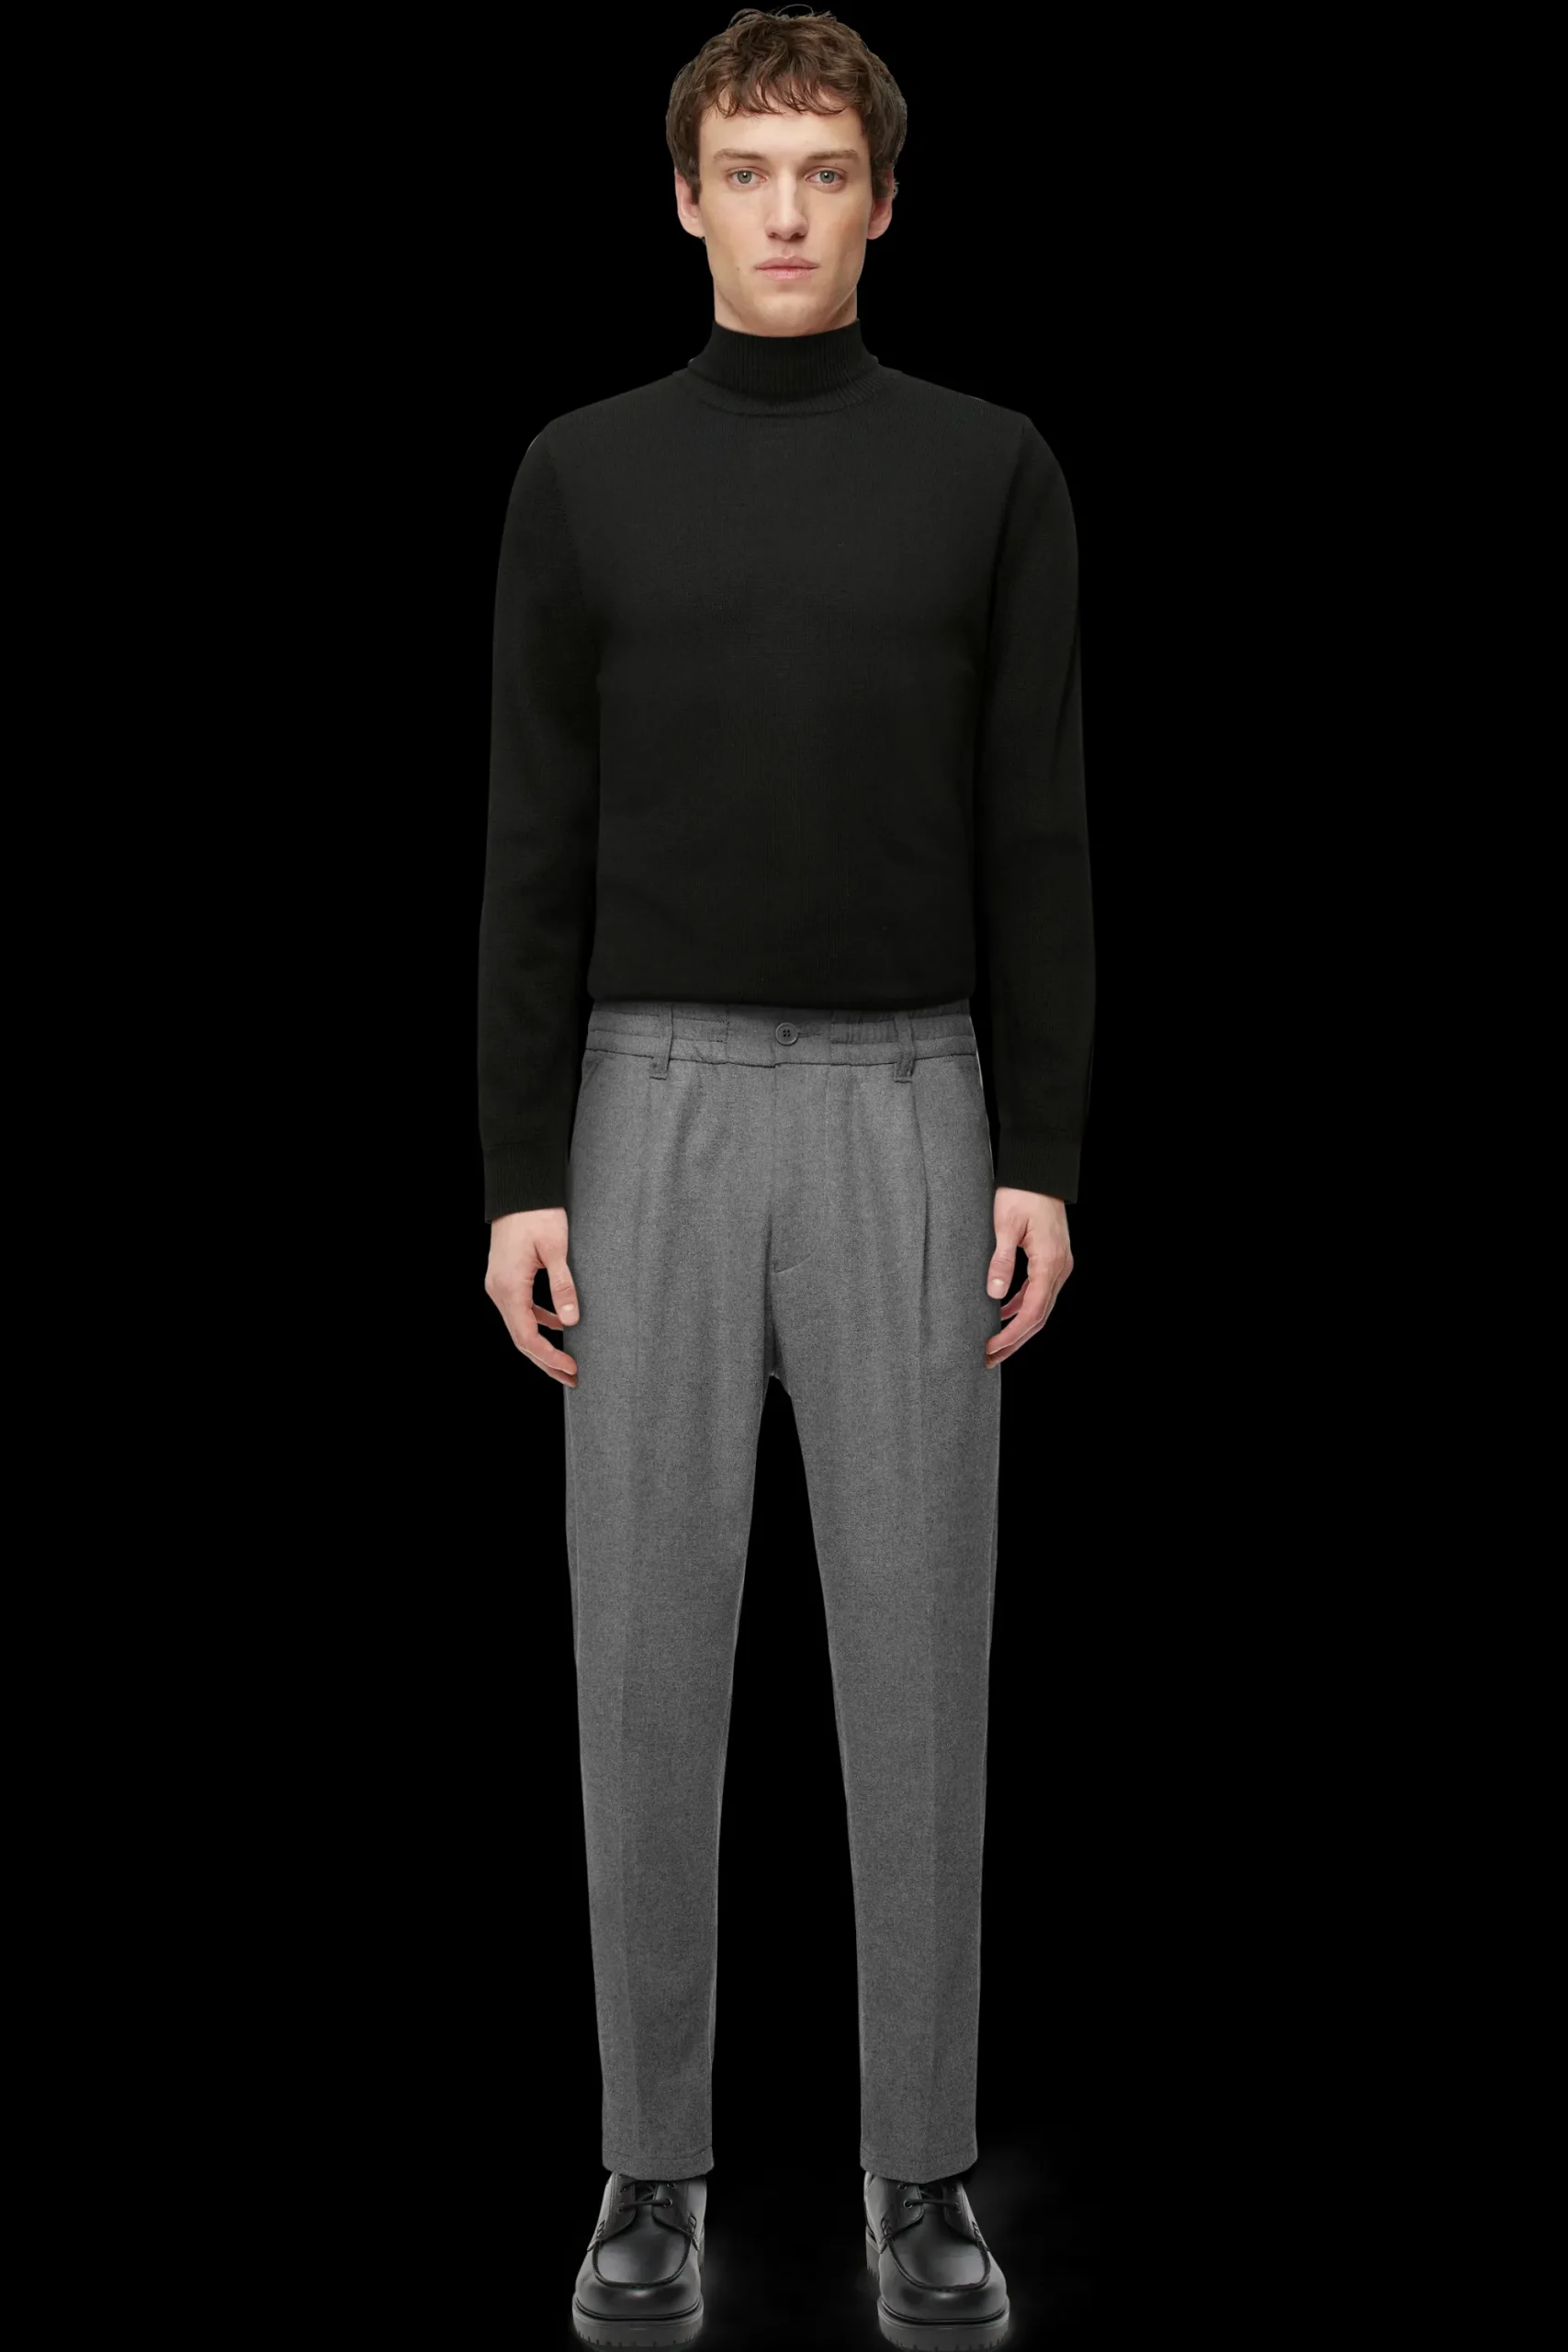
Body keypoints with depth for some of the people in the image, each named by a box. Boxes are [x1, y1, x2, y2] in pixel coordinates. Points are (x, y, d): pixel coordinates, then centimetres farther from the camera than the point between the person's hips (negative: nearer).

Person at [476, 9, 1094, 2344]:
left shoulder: (990, 471, 4)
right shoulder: (586, 474, 5)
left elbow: (1039, 845, 2)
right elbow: (537, 856, 3)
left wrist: (1045, 1161, -5)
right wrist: (522, 1173, -3)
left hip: (905, 1116, 0)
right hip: (659, 1111, 0)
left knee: (917, 1652, 2)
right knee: (651, 1655, 3)